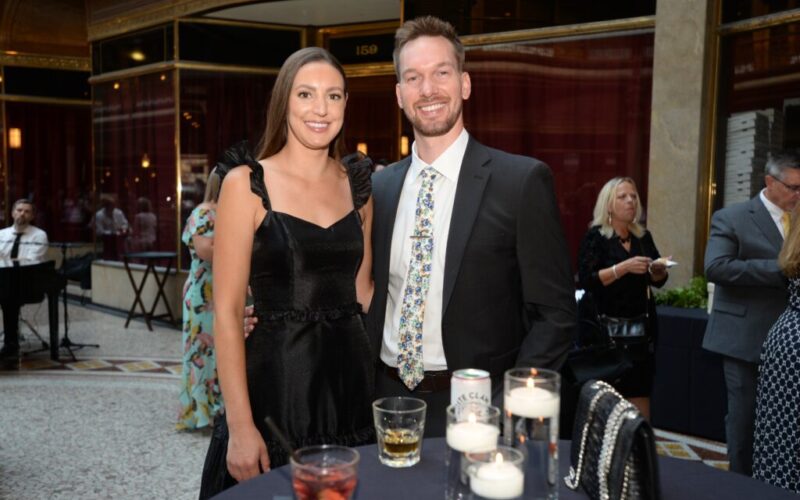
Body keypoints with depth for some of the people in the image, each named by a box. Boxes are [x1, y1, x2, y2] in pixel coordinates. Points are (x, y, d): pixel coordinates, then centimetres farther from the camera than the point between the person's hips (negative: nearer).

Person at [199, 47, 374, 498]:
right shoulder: (247, 184, -7)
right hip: (276, 385, -4)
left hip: (351, 380, 4)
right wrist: (240, 425, -14)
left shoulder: (357, 185, 6)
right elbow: (226, 312, -10)